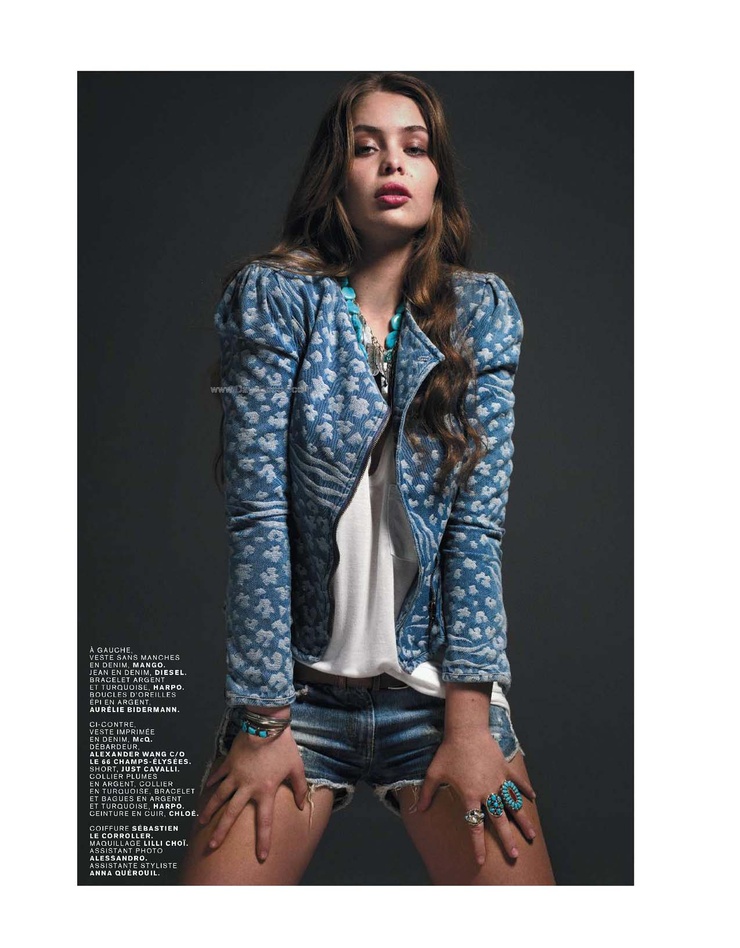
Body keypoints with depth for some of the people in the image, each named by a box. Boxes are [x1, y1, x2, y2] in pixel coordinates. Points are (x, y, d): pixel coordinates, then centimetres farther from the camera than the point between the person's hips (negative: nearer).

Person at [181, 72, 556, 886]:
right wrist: (265, 721, -13)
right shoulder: (274, 297, -4)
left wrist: (470, 719, -11)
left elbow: (479, 517, -5)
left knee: (511, 872, -10)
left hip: (440, 677, 1)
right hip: (300, 680, -1)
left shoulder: (481, 311, 1)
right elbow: (255, 510, -10)